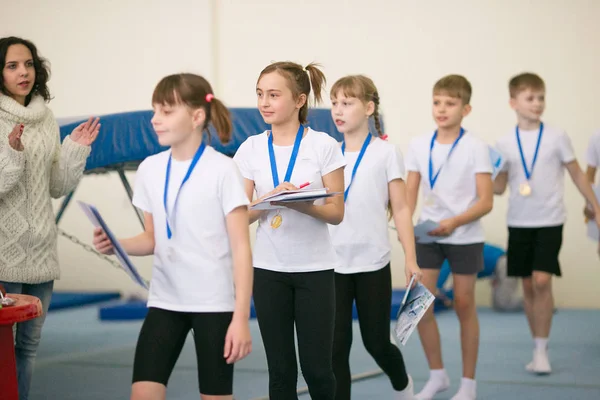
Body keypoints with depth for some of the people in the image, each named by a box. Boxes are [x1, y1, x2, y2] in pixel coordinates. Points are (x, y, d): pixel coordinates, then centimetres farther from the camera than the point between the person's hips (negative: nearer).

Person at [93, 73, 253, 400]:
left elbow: (241, 248, -10)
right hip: (164, 301, 4)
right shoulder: (149, 169, 5)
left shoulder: (222, 170, -10)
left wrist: (241, 317, -15)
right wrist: (116, 244, -8)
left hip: (214, 302, -4)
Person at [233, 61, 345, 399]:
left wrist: (302, 204, -23)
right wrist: (272, 198, -19)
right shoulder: (251, 149, 1)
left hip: (314, 269, -2)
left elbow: (337, 212, -5)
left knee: (316, 367, -1)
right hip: (268, 269, 2)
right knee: (281, 368, 6)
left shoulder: (324, 146, -5)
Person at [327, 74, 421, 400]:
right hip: (333, 263, 3)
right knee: (336, 345, -1)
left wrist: (411, 258, -7)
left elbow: (400, 209, -2)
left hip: (372, 262, -2)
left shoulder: (386, 153, -1)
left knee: (376, 342, 7)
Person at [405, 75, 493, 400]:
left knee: (464, 305, 5)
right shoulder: (418, 145, 1)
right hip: (427, 235, 3)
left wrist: (454, 222, -26)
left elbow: (486, 202, -12)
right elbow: (410, 193, 6)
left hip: (465, 237, -3)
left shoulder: (475, 148, -10)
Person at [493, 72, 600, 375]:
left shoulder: (557, 137, -4)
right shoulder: (505, 143, 1)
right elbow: (499, 187, 4)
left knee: (542, 281, -15)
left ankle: (541, 350, -5)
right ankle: (538, 348, 19)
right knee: (528, 285, 7)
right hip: (519, 222, 3)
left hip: (549, 221, -2)